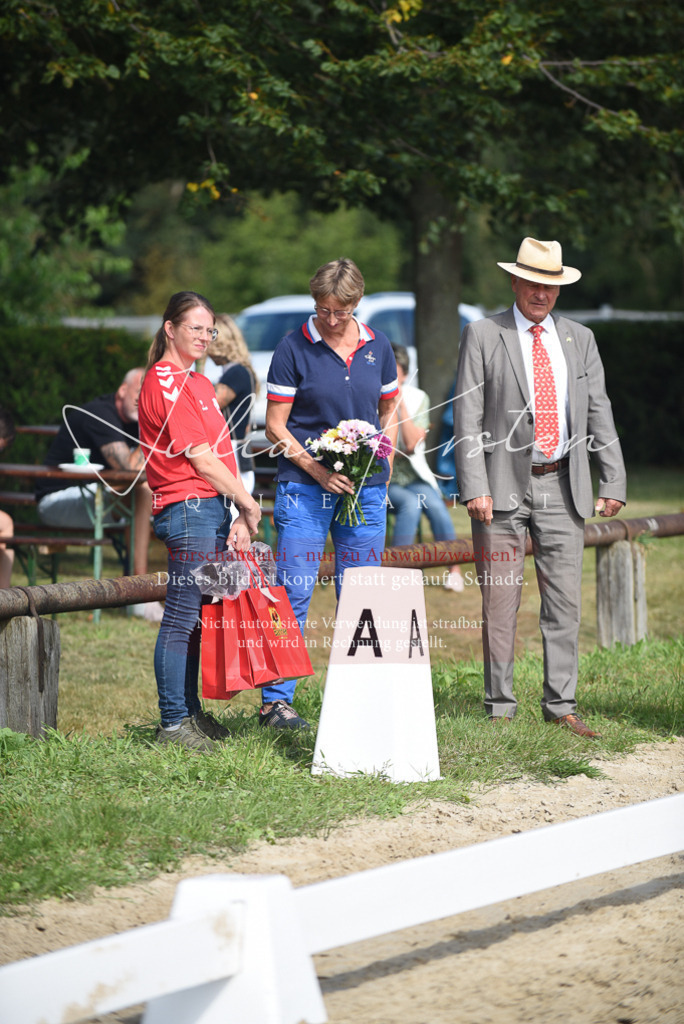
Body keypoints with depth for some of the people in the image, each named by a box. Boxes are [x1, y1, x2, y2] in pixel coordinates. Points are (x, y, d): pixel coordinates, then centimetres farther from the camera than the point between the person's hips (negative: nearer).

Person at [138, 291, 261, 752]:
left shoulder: (199, 382, 20)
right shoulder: (164, 381, -11)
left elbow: (219, 452, 15)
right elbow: (200, 457, -13)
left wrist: (237, 517, 7)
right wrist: (248, 503, -6)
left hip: (215, 509, 9)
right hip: (188, 507, -9)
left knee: (198, 617, 13)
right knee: (182, 617, -7)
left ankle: (191, 712, 20)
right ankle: (173, 724, -4)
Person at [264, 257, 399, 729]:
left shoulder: (377, 346, 8)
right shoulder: (294, 348, -4)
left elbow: (389, 412, 19)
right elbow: (276, 426, -3)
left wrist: (382, 471, 7)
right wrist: (317, 470, -13)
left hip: (365, 488, 4)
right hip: (304, 486, -4)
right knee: (294, 592, -6)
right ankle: (276, 699, -2)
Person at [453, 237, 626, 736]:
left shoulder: (579, 339, 12)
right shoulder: (482, 336, 2)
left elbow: (599, 413, 11)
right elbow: (468, 417, -3)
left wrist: (614, 482, 3)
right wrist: (475, 487, -12)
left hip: (562, 487, 3)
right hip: (503, 484, -3)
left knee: (565, 601, 1)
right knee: (500, 602, -1)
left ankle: (561, 705, 8)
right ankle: (500, 709, 6)